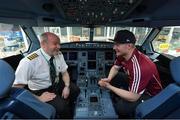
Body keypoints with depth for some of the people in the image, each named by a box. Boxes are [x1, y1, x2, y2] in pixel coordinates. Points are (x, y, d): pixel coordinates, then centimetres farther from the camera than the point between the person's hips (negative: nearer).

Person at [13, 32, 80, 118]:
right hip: (41, 91, -5)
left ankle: (66, 109, 15)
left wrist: (67, 87, -16)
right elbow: (16, 89, -23)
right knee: (61, 106, -26)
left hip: (57, 85, 6)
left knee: (75, 90, -13)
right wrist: (38, 98, -26)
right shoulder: (29, 61, -27)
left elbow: (64, 72, 0)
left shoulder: (59, 54, -10)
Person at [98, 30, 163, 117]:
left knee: (121, 107, -26)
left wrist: (109, 87, -28)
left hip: (150, 94, -7)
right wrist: (108, 79, -17)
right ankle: (115, 100, 16)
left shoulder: (139, 67, -39)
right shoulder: (122, 54, -15)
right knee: (113, 78, -3)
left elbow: (133, 97, -33)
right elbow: (115, 68, 3)